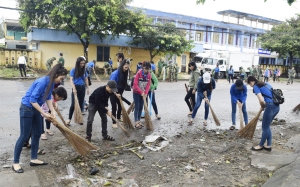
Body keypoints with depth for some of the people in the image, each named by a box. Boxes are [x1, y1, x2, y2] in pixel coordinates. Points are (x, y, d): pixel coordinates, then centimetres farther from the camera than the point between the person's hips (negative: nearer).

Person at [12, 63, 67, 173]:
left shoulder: (51, 83, -1)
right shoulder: (42, 82, -28)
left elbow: (48, 98, 8)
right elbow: (32, 100, -27)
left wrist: (52, 111, -2)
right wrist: (44, 114, -23)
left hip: (35, 109, 9)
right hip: (27, 109, -9)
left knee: (37, 134, 13)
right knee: (24, 136, -2)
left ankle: (33, 159, 25)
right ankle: (15, 163, 12)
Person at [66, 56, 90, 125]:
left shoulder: (84, 70, 6)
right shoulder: (73, 70, -7)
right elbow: (71, 80, -13)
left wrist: (88, 88, 14)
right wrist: (74, 88, -23)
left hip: (82, 88, 4)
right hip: (76, 87, -4)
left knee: (81, 103, 9)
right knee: (73, 104, -6)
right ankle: (69, 119, 4)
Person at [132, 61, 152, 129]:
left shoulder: (149, 75, -4)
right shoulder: (139, 73, -18)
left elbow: (148, 85, -3)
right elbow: (135, 84, -20)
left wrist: (145, 93, -15)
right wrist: (141, 92, -23)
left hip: (143, 93, 5)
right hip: (136, 92, -5)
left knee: (141, 107, 9)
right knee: (137, 107, -4)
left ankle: (139, 121, 19)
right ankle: (136, 122, 1)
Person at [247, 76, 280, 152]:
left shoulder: (256, 87, -6)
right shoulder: (266, 83, 19)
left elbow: (261, 100, -16)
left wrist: (262, 107, 5)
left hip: (271, 107, -8)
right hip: (276, 106, 8)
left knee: (265, 127, 8)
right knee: (267, 126, 20)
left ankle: (261, 145, 23)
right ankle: (269, 145, 26)